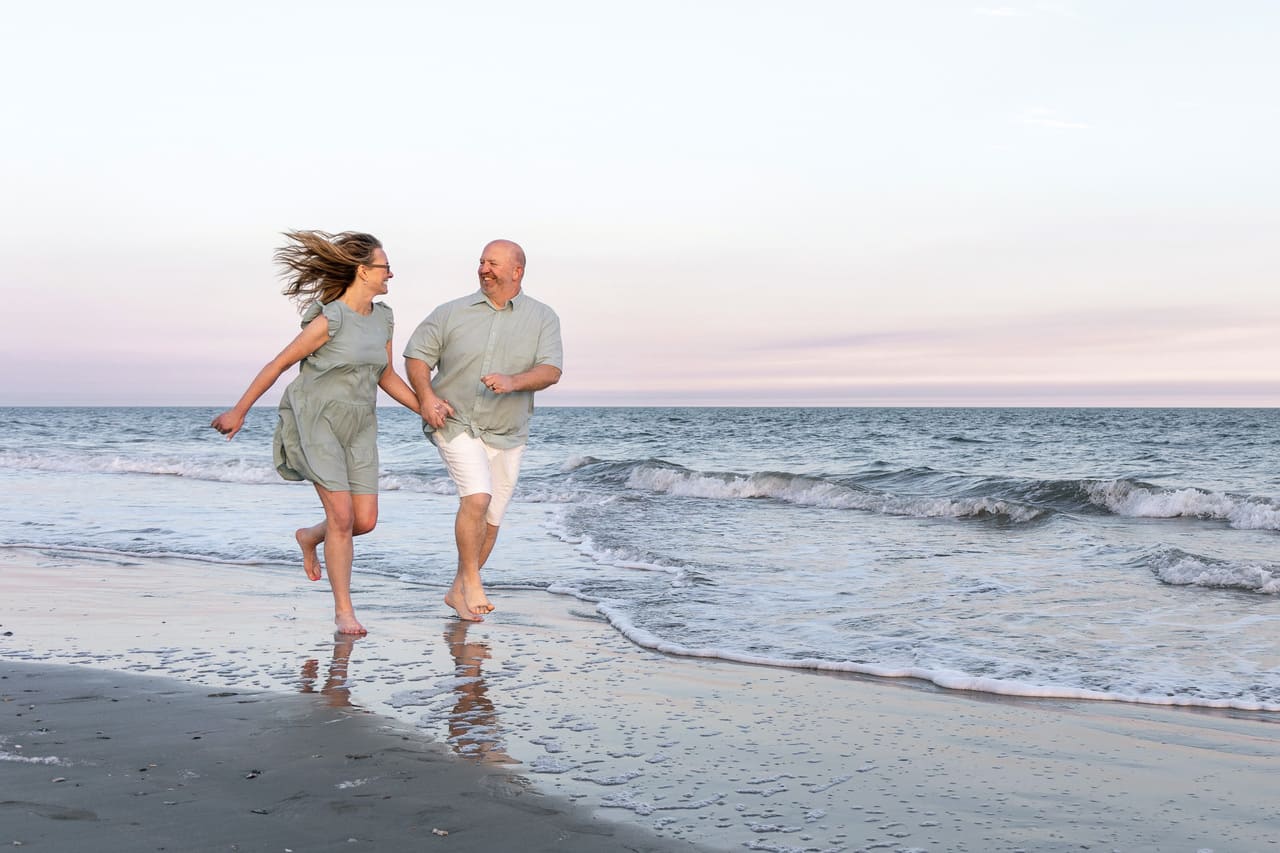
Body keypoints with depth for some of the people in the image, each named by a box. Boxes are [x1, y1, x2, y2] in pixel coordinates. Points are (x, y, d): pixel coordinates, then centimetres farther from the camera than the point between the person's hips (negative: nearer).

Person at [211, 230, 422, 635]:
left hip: (359, 426, 6)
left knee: (365, 521, -1)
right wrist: (239, 411, -3)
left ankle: (310, 537, 32)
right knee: (342, 515, -12)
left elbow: (386, 377, 15)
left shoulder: (383, 319, 5)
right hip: (316, 419, -6)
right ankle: (343, 609, 2)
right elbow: (278, 364, -8)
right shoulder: (328, 320, -15)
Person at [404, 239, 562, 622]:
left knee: (490, 520, 9)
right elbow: (416, 356, 3)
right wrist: (426, 398, -14)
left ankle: (458, 591, 27)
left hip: (507, 435, 3)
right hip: (455, 423, -2)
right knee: (477, 498, -22)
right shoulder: (452, 313, -2)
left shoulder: (542, 318, -2)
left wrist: (512, 382, -30)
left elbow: (550, 371, -12)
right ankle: (472, 581, -5)